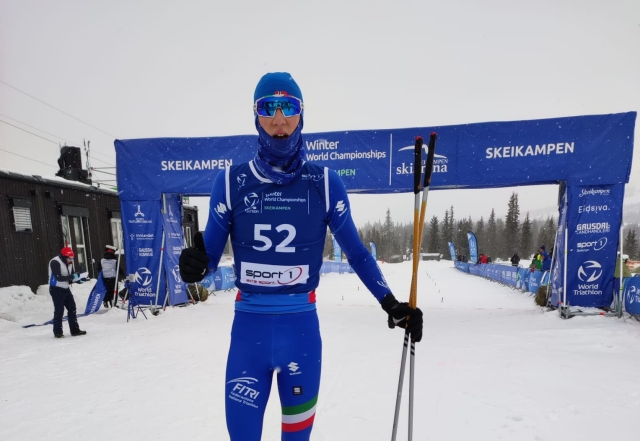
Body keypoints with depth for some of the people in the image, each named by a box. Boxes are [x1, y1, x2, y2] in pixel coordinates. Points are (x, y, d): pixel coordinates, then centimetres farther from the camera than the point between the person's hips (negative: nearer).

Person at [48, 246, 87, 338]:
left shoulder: (69, 263, 5)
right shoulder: (55, 262, -17)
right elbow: (58, 277, -24)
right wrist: (72, 276, -28)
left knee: (72, 308, 8)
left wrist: (77, 280, -10)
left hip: (65, 289, 8)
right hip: (56, 289, -8)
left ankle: (75, 330, 16)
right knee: (59, 310, -4)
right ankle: (58, 332, 11)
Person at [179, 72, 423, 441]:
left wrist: (392, 304, -1)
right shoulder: (231, 182, -2)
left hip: (301, 327, 0)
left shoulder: (324, 183, -3)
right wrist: (196, 263, -21)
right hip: (248, 326, 0)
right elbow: (212, 251, 2)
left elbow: (355, 250, 4)